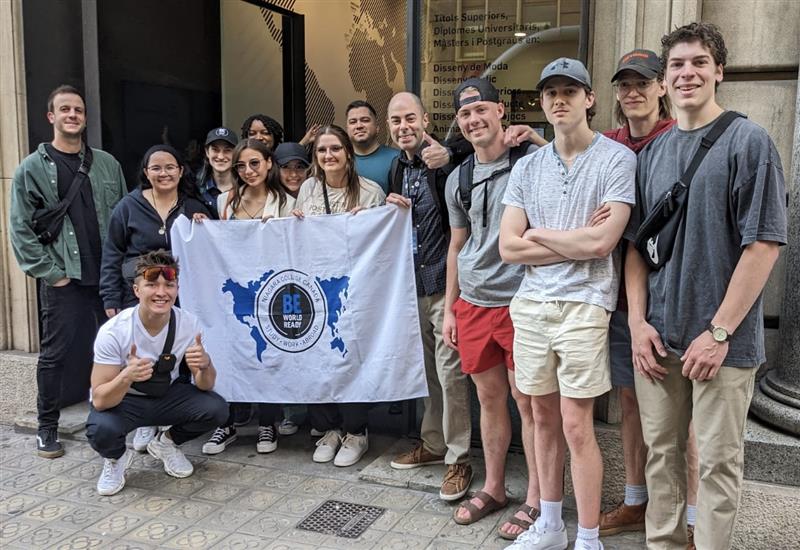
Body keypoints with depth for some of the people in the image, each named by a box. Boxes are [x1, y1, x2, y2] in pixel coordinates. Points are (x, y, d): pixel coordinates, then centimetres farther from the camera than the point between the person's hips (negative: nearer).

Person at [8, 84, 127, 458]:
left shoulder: (107, 164, 9)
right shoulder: (32, 169, -2)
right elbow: (21, 228, -4)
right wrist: (50, 272, -9)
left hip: (108, 275, 3)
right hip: (63, 279, -3)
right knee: (56, 352, 3)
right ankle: (47, 428, 17)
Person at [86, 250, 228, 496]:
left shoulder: (189, 324, -18)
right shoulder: (114, 331, -26)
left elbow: (205, 386, -12)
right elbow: (100, 400, -26)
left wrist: (204, 365, -36)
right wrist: (127, 377, -47)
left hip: (167, 394, 3)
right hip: (120, 399, -3)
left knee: (216, 409, -21)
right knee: (101, 430, -35)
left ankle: (166, 443, 10)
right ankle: (116, 458, 4)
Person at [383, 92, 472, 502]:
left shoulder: (443, 162, -12)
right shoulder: (398, 168, 13)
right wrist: (391, 207, 4)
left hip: (443, 283, -8)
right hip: (412, 284, 8)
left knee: (450, 373, -2)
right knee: (426, 370, 17)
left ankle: (458, 460, 11)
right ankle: (433, 444, 32)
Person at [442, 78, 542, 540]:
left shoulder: (532, 160, -6)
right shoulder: (458, 178, 12)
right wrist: (449, 308, 16)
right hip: (473, 303, 5)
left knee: (527, 401, 2)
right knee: (490, 398, 14)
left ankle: (536, 498, 17)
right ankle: (494, 488, 29)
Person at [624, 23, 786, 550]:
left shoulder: (748, 141, -4)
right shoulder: (652, 152, 10)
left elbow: (764, 244, -10)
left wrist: (718, 332, -14)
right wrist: (638, 322, 0)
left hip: (722, 339, -4)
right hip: (657, 337, 4)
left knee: (718, 461, 5)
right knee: (662, 452, 14)